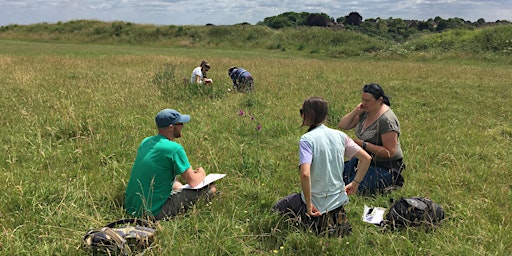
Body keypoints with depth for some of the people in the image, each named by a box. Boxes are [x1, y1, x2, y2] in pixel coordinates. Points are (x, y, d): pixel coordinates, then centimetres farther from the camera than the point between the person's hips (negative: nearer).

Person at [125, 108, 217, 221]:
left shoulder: (145, 142, 6)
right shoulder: (175, 148, -17)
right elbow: (193, 182, -9)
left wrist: (188, 171, 22)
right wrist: (201, 173, 13)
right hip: (153, 213, -8)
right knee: (210, 188, -3)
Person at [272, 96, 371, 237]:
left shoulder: (307, 139, -18)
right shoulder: (339, 135, -1)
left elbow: (305, 174, -30)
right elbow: (366, 158, 2)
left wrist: (308, 205, -20)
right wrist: (355, 183, 10)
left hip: (316, 202, -7)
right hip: (339, 199, 7)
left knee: (276, 209, 18)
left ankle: (316, 224, 3)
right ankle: (336, 218, 16)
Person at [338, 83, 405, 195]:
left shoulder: (387, 120, -23)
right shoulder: (365, 111, 1)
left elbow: (390, 152, -25)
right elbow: (343, 126, 5)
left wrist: (363, 144, -24)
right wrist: (356, 111, -9)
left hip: (385, 166, -8)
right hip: (366, 160, 8)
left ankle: (390, 183, 2)